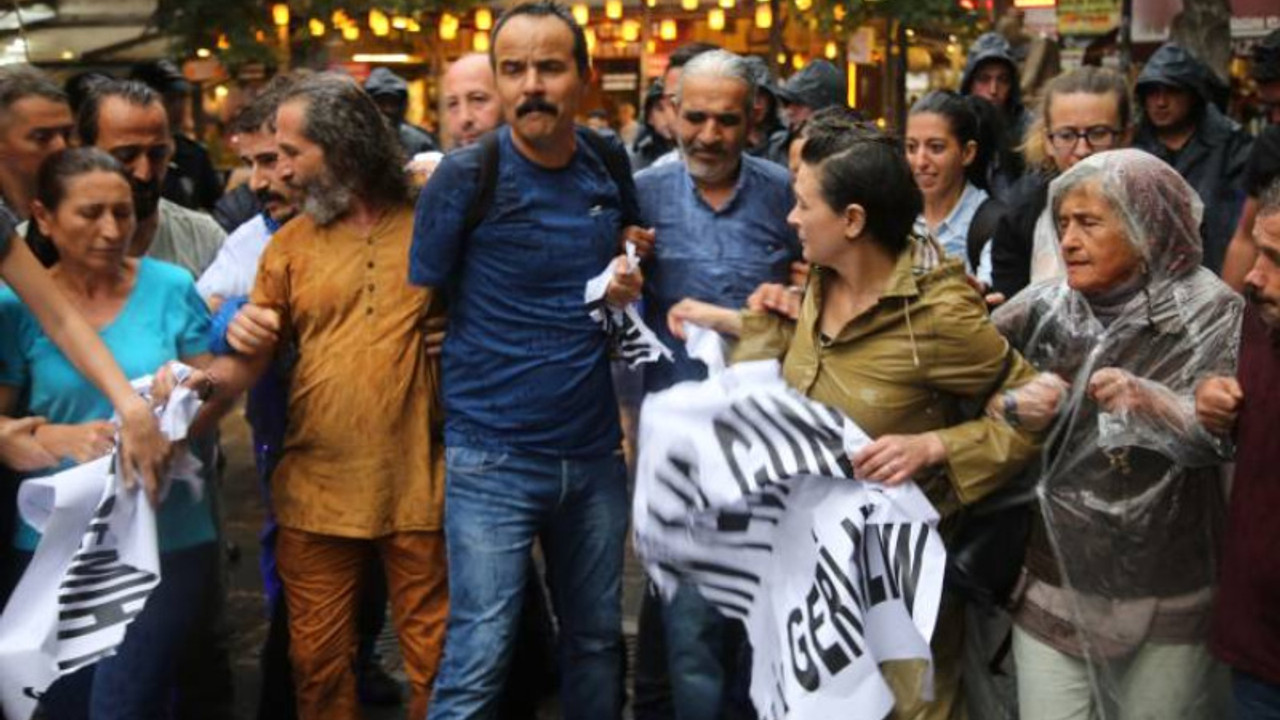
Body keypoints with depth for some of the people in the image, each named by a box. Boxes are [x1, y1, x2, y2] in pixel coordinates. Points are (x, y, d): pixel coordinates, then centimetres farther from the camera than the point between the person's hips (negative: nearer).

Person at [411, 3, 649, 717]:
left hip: (597, 452, 5)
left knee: (598, 640, 16)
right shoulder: (466, 175, -11)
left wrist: (627, 276, 5)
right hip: (493, 458, -4)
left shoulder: (612, 163, 3)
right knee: (479, 658, -3)